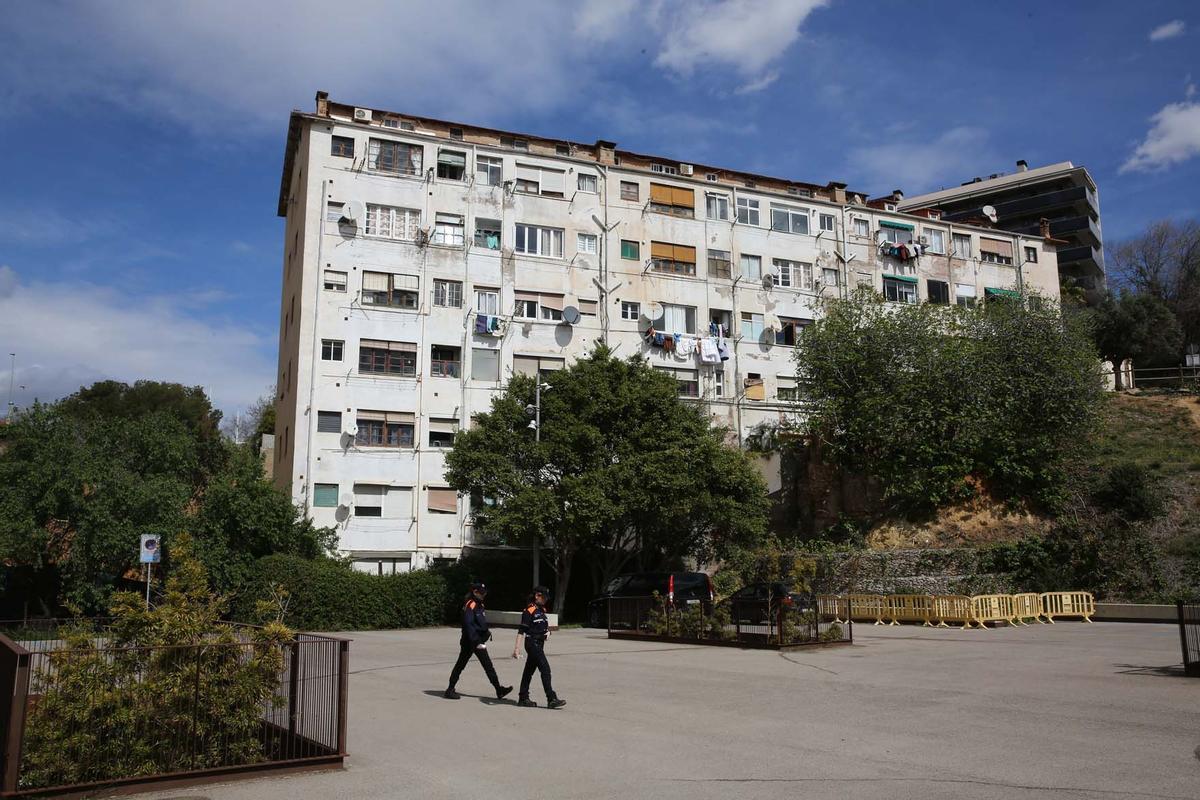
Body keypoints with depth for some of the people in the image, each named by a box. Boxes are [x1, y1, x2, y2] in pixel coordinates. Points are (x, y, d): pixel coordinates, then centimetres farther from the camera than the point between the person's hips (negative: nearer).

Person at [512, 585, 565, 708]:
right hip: (532, 643, -9)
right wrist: (517, 647, -23)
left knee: (529, 670, 13)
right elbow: (521, 630, -18)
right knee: (545, 669, -12)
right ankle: (551, 699, -12)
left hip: (539, 644, 9)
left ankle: (523, 698, 20)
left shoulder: (541, 610, 14)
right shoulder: (529, 610, -14)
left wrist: (547, 631, 6)